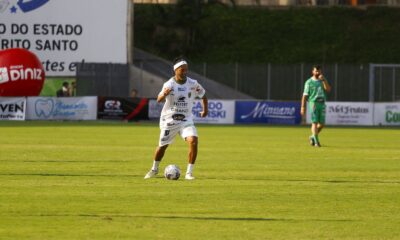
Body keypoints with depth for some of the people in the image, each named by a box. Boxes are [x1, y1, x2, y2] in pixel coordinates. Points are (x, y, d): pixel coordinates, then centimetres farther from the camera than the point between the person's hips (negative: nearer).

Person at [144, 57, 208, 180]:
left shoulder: (193, 84, -5)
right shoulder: (169, 84, -14)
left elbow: (203, 95, 15)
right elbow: (159, 99, -29)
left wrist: (205, 109, 15)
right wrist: (164, 94, -50)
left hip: (186, 120, 1)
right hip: (169, 120, -1)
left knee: (193, 141, -22)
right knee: (162, 145, 10)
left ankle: (189, 172, -12)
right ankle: (154, 169, 38)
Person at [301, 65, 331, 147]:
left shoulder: (323, 81, 13)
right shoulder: (309, 82, 1)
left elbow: (328, 90, -3)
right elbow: (305, 95, -1)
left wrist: (324, 80, -13)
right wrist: (303, 107, -7)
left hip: (322, 104, 5)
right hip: (313, 103, -5)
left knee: (322, 123, 5)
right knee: (315, 122, -10)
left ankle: (313, 137, 26)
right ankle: (316, 141, -10)